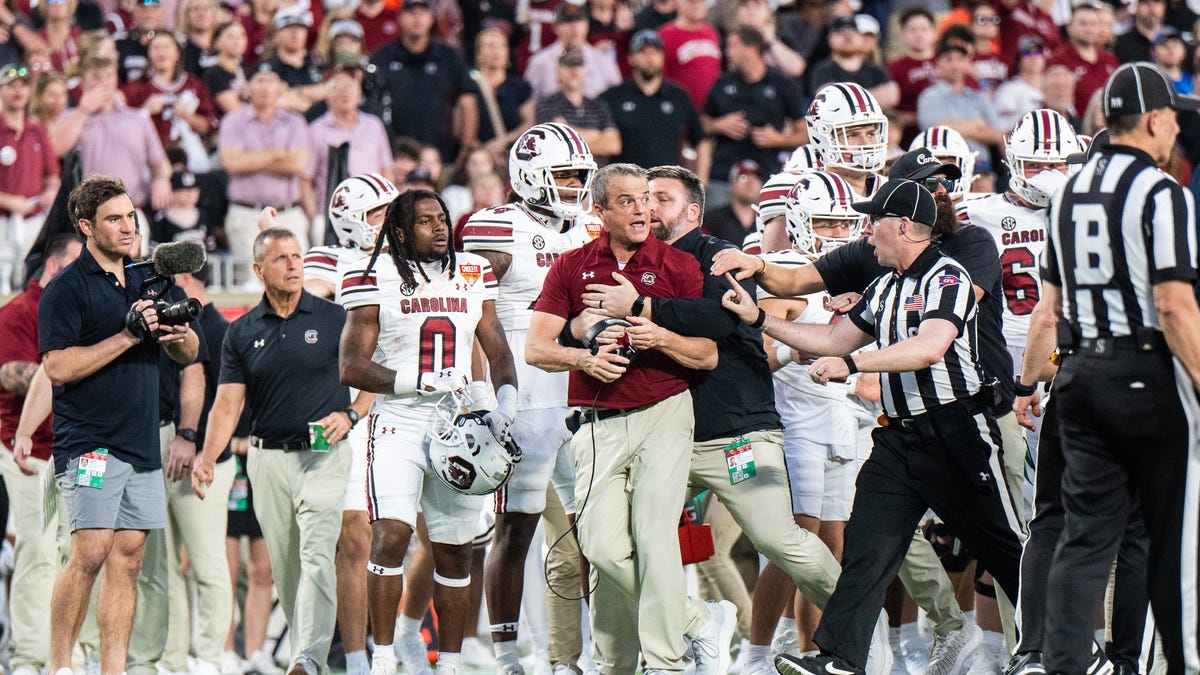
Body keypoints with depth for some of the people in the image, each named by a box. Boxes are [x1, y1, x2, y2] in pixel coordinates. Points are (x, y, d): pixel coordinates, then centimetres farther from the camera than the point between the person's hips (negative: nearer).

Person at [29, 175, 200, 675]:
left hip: (143, 446, 7)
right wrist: (128, 335, -17)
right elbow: (58, 367, -15)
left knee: (127, 559, 4)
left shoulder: (145, 282, 16)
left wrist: (179, 336, -2)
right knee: (90, 553, -16)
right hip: (89, 443, -7)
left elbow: (188, 355, 22)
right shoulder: (66, 289, -5)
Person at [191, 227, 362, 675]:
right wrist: (207, 457, -11)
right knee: (285, 568, 7)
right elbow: (228, 403, 3)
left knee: (316, 556, -17)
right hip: (268, 459, 3)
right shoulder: (242, 333, 8)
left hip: (324, 455, -3)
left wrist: (349, 415, -11)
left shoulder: (334, 320, 2)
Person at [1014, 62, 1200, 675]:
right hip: (1149, 373, -6)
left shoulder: (1070, 193, 10)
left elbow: (1049, 307, 14)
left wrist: (1028, 382, 21)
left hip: (1082, 372, 6)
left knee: (1086, 533, 6)